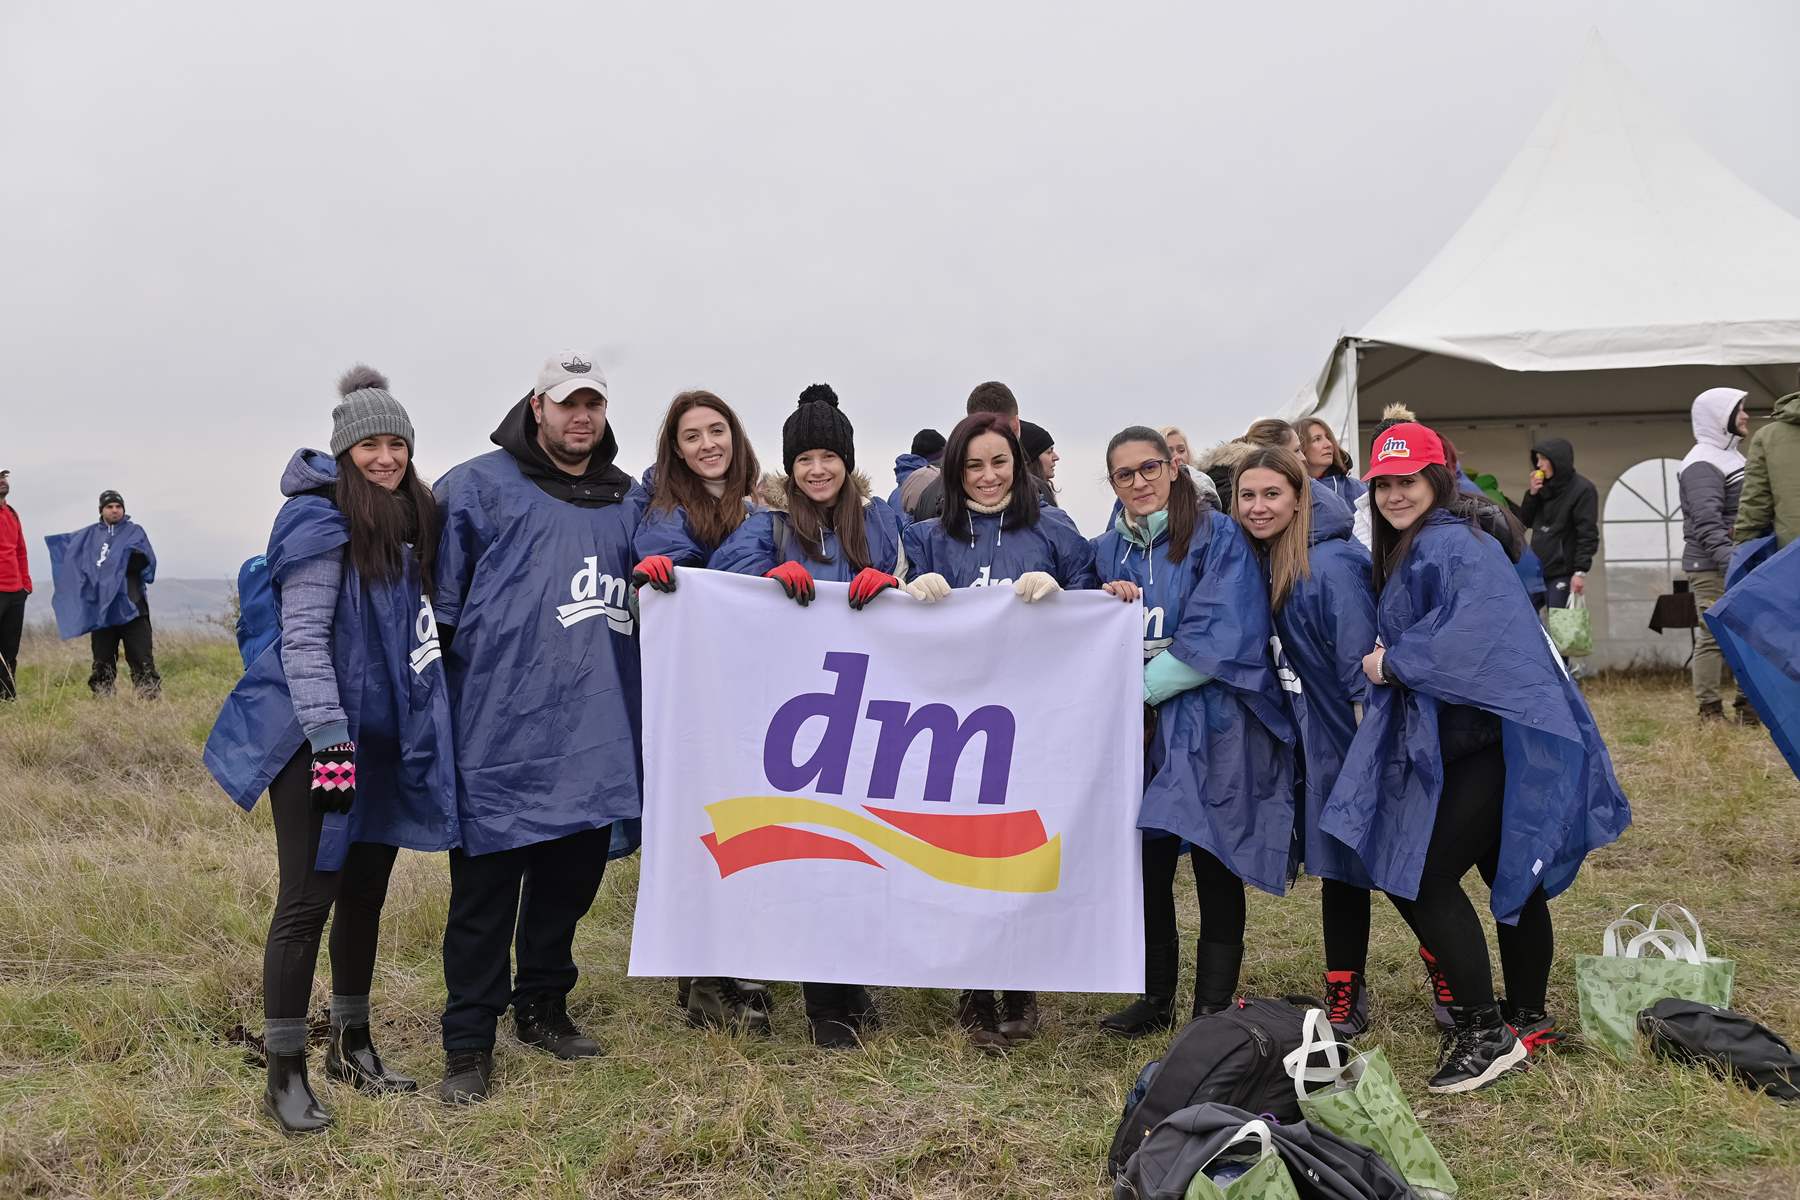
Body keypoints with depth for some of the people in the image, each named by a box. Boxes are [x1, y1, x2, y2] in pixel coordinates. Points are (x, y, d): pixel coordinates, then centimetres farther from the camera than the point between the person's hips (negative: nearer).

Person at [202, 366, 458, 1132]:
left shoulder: (412, 519, 9)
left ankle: (352, 1044, 30)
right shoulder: (320, 523, -13)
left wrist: (424, 726, 16)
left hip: (383, 739, 7)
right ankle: (284, 1075, 9)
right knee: (307, 901, -2)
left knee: (365, 893, 15)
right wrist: (330, 740, -22)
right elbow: (302, 639, -17)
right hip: (317, 740, -7)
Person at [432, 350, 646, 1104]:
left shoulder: (629, 500, 16)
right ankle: (469, 1043, 14)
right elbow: (441, 601, -2)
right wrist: (436, 701, -6)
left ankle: (542, 1006, 34)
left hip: (595, 730, 5)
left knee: (573, 873, 15)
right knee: (487, 885, 1)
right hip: (503, 731, -5)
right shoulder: (478, 486, 1)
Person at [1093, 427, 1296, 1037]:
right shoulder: (1108, 550, 12)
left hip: (1212, 730, -4)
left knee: (1215, 870, 2)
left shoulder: (1219, 538, -4)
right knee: (1146, 865, 7)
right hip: (1139, 732, 5)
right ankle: (1155, 998, 24)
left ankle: (1213, 1010, 15)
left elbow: (1222, 637, -14)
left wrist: (1141, 689, -14)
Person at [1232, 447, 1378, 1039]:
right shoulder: (1264, 563, 4)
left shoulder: (1331, 566, -21)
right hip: (1318, 738, 8)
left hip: (1352, 739, -8)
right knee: (1338, 866, 14)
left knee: (1347, 865, 3)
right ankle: (1344, 996, 25)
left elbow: (1361, 664, -21)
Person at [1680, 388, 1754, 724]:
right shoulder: (1703, 463, -12)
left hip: (1740, 565, 10)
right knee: (1715, 635, -9)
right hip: (1712, 569, -10)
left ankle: (1748, 705, 18)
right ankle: (1710, 712, -4)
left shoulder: (1731, 456, 20)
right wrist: (1728, 558, -31)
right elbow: (1707, 520, -23)